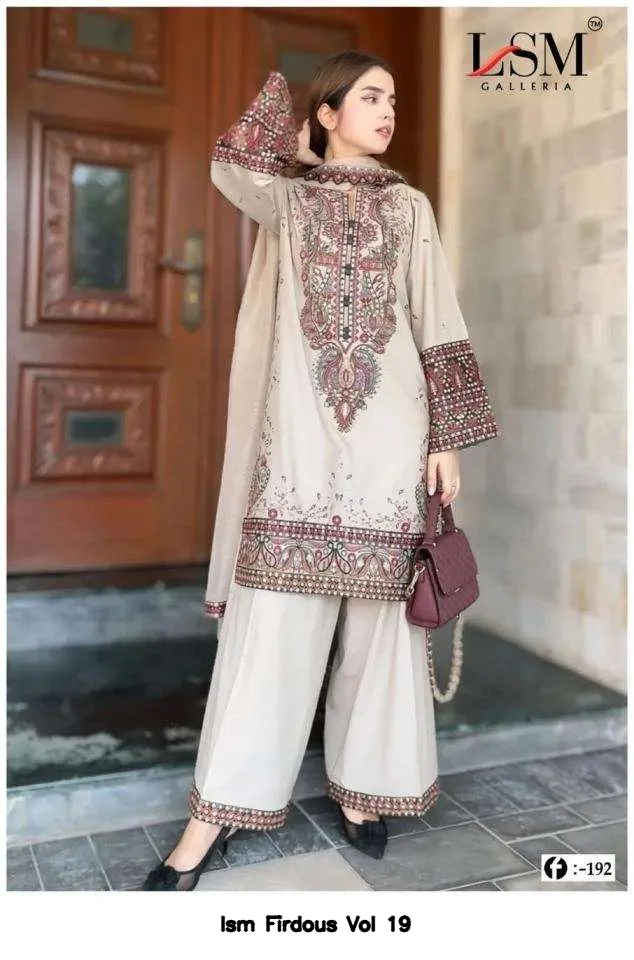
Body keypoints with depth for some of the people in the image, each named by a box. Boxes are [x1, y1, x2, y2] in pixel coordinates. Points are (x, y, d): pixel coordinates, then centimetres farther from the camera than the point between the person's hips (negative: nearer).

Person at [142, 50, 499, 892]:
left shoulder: (410, 206, 15)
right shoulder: (286, 198, 12)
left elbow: (439, 327, 9)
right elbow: (233, 162, -11)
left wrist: (448, 437, 0)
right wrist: (295, 140, 11)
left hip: (388, 432, 2)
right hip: (300, 430, -1)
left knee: (378, 614, 5)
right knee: (271, 617, -4)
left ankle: (358, 784, 21)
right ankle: (216, 813, 6)